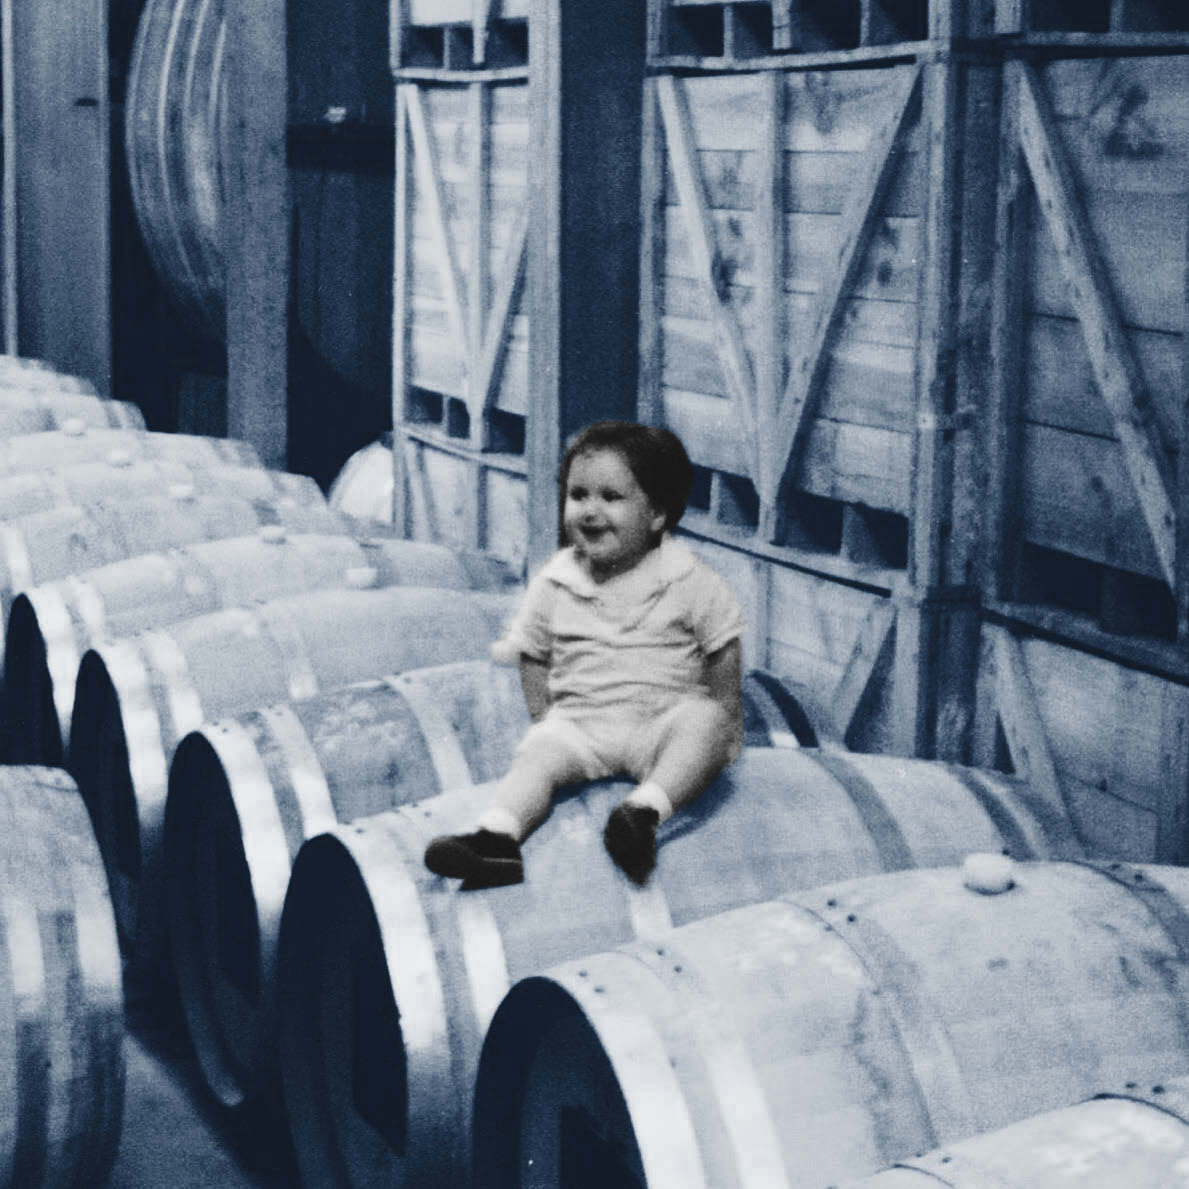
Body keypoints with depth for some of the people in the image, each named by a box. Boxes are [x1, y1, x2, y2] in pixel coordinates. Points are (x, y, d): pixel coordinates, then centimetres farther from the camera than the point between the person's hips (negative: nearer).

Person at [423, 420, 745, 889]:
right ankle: (496, 835, -48)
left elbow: (722, 656, 5)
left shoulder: (691, 582, 0)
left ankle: (647, 809, -50)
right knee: (538, 753, -27)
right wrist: (543, 718, 3)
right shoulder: (553, 584, 7)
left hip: (661, 722, -2)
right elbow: (534, 657, 13)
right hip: (579, 722, 2)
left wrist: (723, 726, -2)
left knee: (704, 720, -32)